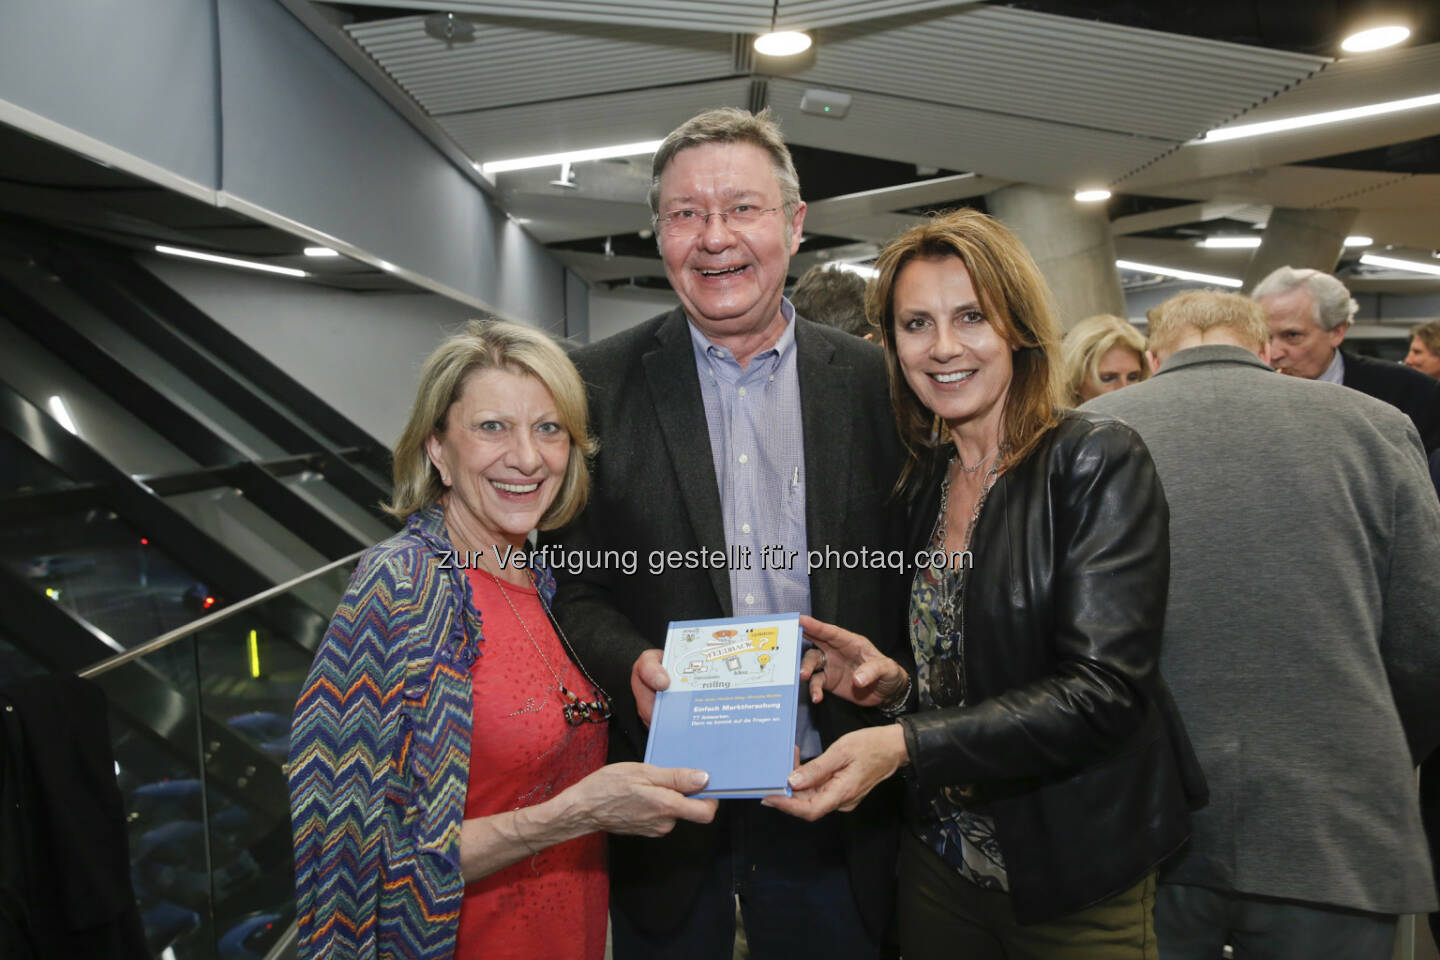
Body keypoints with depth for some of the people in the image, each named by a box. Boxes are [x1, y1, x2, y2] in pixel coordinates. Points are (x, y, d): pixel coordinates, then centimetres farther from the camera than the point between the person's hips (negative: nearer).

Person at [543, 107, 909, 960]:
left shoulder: (875, 380, -1)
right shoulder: (597, 383, -5)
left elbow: (908, 572, 3)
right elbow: (568, 585, -2)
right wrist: (630, 662, -20)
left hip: (828, 798, 2)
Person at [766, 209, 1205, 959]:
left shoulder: (1096, 461, -15)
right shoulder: (922, 481, 1)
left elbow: (1102, 688, -23)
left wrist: (905, 744, -30)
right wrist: (892, 678, -11)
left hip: (1074, 888, -5)